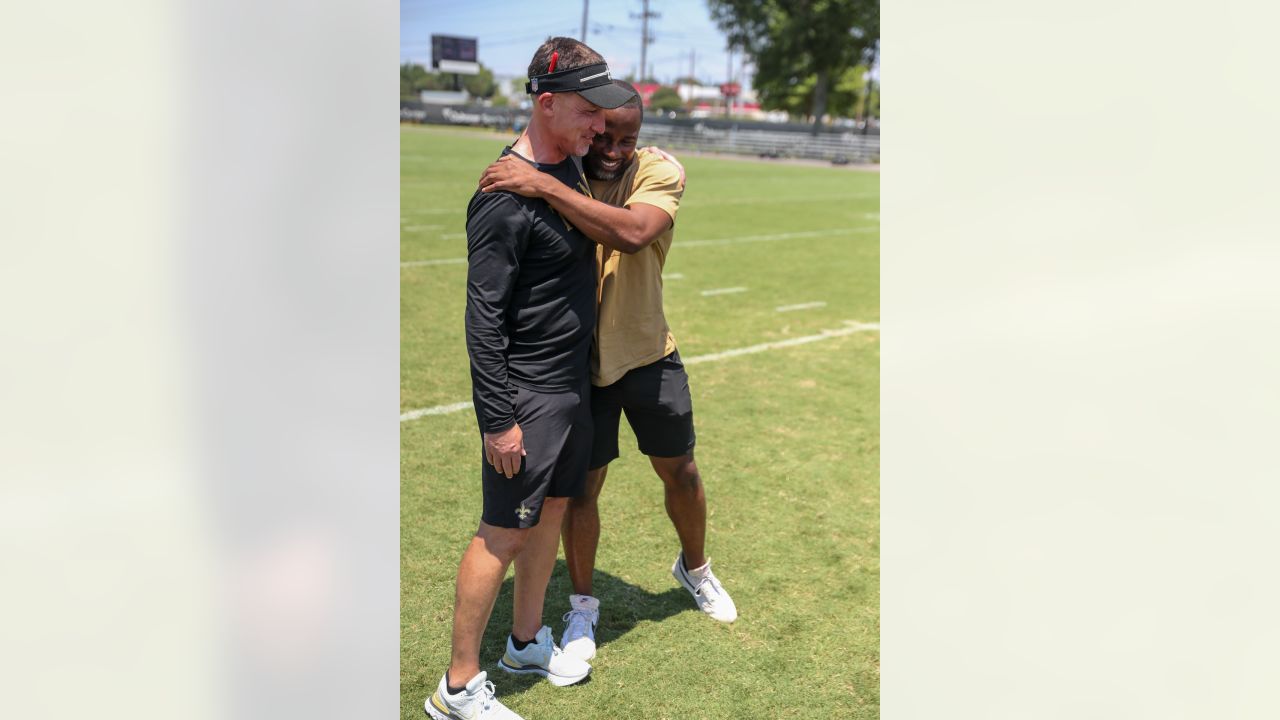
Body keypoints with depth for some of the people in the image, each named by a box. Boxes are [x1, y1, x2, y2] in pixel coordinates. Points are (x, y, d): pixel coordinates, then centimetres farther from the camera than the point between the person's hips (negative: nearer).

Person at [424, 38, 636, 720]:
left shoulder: (571, 164, 6)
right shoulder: (504, 197, -22)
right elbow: (484, 317, -21)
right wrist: (498, 419, -21)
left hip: (573, 380, 9)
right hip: (526, 394, -9)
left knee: (553, 507, 18)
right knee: (505, 532, -2)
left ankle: (527, 641, 37)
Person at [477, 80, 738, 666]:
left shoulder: (661, 173, -14)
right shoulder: (556, 179, -9)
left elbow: (632, 233, -36)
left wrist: (543, 187, -40)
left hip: (649, 355, 1)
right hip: (579, 363, 0)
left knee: (680, 471, 16)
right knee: (582, 487, 6)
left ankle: (695, 569, 45)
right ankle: (582, 607, 29)